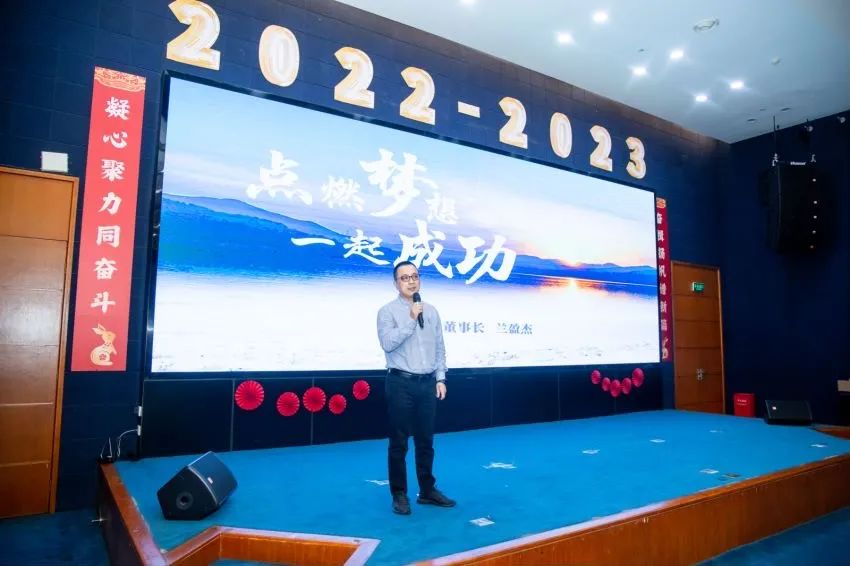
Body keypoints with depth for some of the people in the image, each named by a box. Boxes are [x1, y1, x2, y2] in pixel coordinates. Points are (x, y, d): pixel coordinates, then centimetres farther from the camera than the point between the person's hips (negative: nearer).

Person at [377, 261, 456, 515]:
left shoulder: (431, 311, 11)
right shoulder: (388, 311, -4)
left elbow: (440, 348, 13)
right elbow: (388, 343, -19)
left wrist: (440, 379, 7)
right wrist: (411, 320, -18)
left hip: (428, 382, 4)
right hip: (401, 383, -4)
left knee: (426, 441, 13)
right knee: (399, 442, 4)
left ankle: (427, 490, 26)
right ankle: (399, 494, 17)